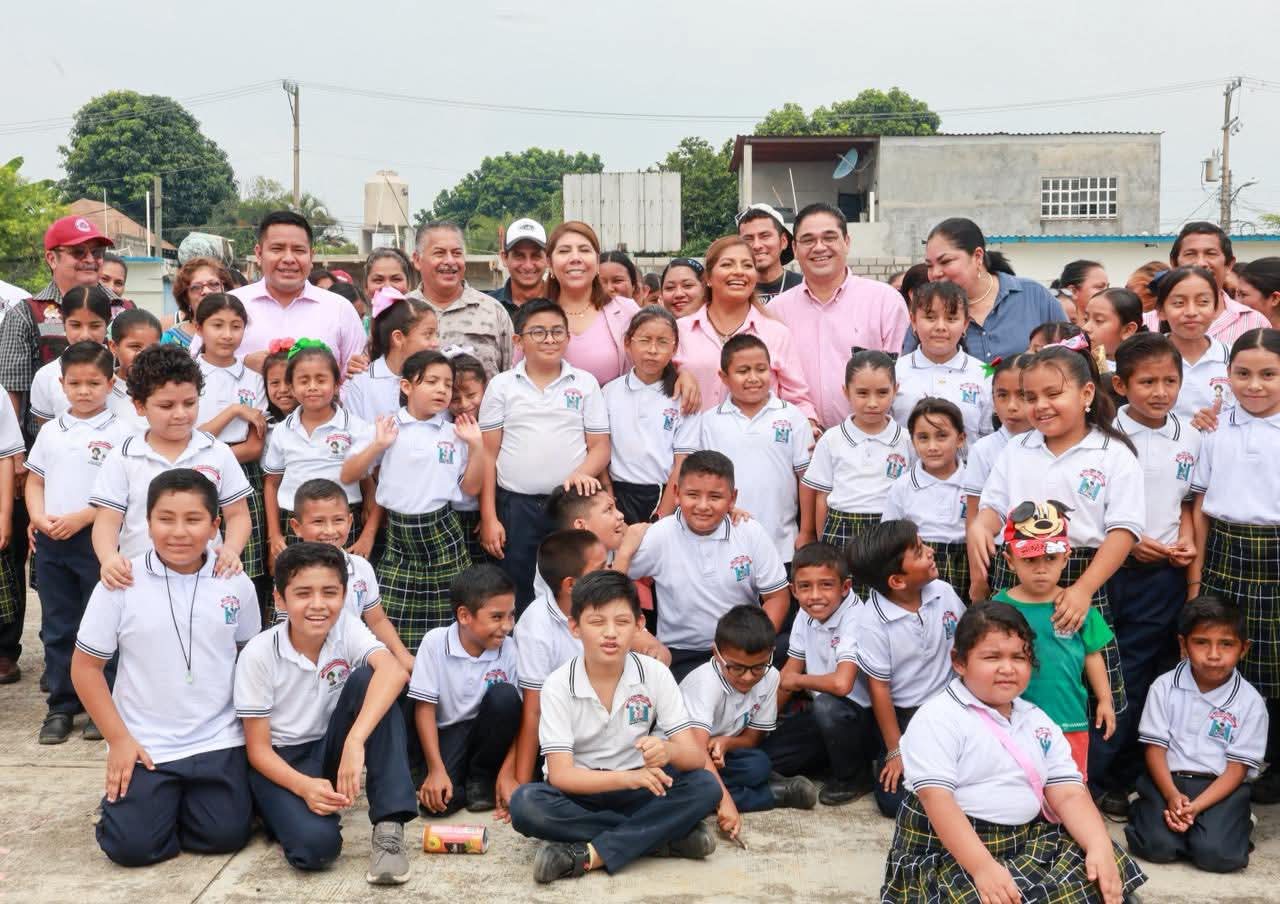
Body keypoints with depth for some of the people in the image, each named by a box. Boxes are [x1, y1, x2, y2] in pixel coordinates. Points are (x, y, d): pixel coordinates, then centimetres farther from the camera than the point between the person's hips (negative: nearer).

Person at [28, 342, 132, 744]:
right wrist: (40, 518, -5)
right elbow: (34, 481, 13)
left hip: (97, 538, -5)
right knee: (57, 627, 11)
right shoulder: (50, 430, 9)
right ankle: (61, 706, 21)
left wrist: (81, 517, -18)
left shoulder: (119, 432, -6)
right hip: (50, 542, 5)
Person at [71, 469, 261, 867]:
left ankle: (188, 800, 24)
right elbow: (85, 667, -3)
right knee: (132, 845, -12)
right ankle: (152, 800, 21)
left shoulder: (236, 584, -4)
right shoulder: (120, 584, -10)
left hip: (218, 741, 1)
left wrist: (254, 731, 3)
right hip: (144, 745, -1)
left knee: (226, 835, -9)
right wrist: (119, 740, -7)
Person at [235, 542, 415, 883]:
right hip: (282, 762, -3)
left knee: (367, 679, -26)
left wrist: (355, 741, -49)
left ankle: (389, 825, -25)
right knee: (317, 844, -33)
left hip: (333, 749, 3)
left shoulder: (347, 628, -13)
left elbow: (394, 671, -35)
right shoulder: (258, 654, -17)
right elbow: (257, 748, -12)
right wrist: (304, 786, -32)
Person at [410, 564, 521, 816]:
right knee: (439, 801, -30)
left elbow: (518, 715, -8)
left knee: (504, 695, -29)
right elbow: (425, 708, -10)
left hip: (489, 731, 2)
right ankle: (462, 784, 8)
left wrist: (507, 773, -16)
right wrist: (436, 770, -16)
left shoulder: (510, 650, -11)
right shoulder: (435, 642, -12)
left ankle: (482, 779, -7)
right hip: (446, 735, -2)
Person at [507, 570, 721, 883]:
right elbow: (561, 775, -21)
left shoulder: (655, 675, -10)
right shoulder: (559, 686, -14)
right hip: (581, 791, -1)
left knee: (705, 787, -25)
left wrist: (667, 751, -38)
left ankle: (589, 854, -27)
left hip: (638, 790, 1)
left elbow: (696, 755, -12)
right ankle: (668, 835, -23)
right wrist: (627, 777, -37)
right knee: (525, 803, -33)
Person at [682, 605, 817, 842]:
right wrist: (724, 800, -50)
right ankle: (774, 794, -20)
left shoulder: (769, 677, -11)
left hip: (719, 753, 3)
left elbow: (753, 737, 0)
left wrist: (725, 742, -23)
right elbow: (697, 748, -38)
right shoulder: (706, 682, -29)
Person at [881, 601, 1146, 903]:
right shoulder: (937, 719, -10)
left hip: (1030, 841, 6)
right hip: (950, 850, -6)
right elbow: (937, 799, -19)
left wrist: (1099, 847, -15)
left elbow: (1069, 794, 4)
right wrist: (982, 867, -29)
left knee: (1099, 873, -13)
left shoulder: (1038, 721, 12)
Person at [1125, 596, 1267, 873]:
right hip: (1168, 780, 0)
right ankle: (1144, 810, 10)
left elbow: (1237, 768, -5)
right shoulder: (1164, 687, -2)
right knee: (1159, 846, -24)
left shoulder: (1250, 702, -4)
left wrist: (1195, 807, -18)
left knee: (1216, 854, -25)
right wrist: (1172, 796, -18)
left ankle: (1234, 822, 9)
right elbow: (1155, 748, -1)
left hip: (1221, 787, 0)